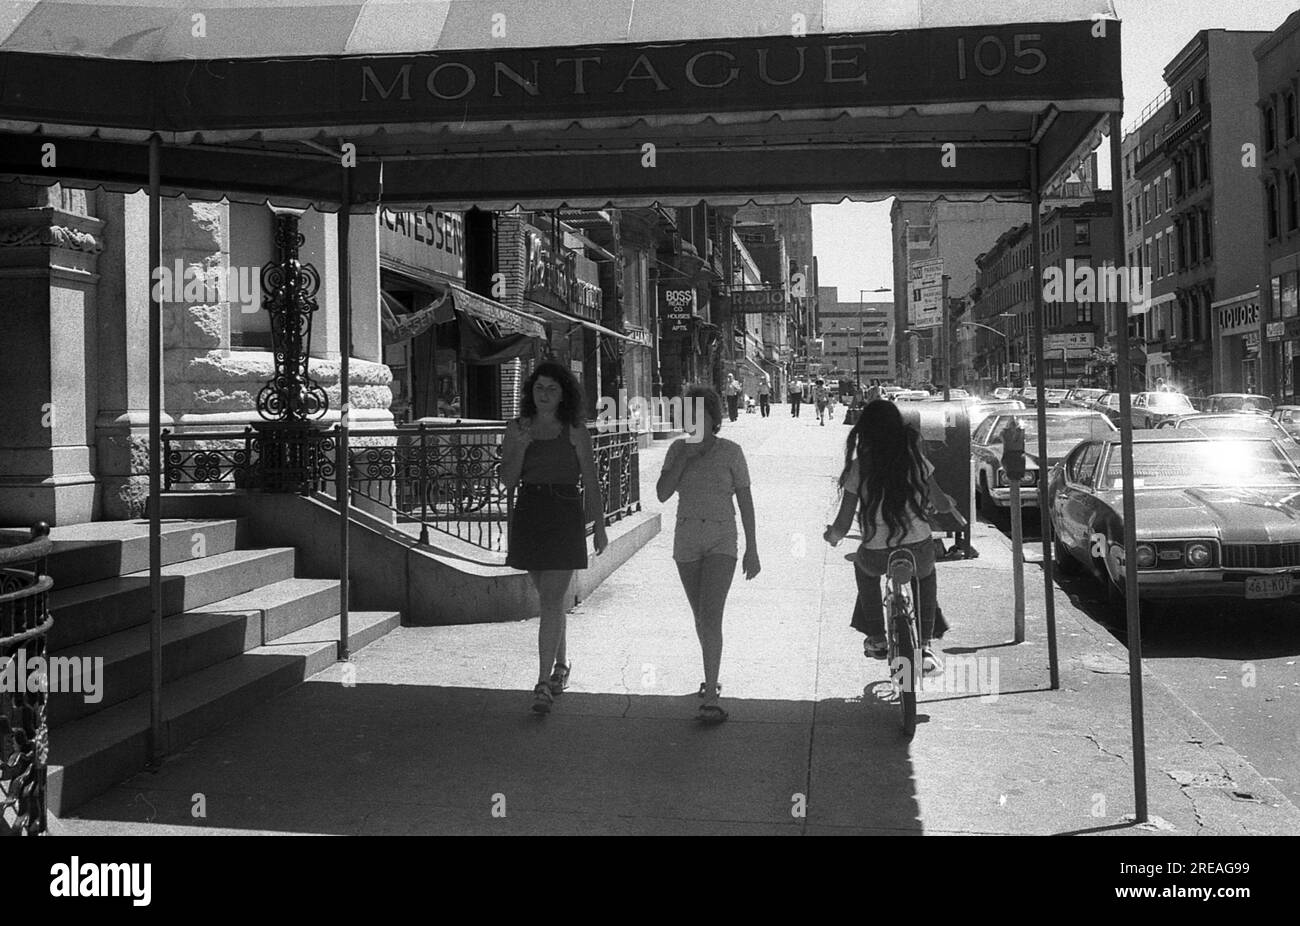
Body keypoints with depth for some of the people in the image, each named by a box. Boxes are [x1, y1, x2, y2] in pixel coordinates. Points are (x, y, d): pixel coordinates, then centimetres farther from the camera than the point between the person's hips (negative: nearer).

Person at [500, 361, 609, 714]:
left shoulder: (574, 429, -1)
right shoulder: (517, 428, 6)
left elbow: (591, 479, 3)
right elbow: (508, 481, 1)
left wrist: (599, 525, 3)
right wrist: (521, 446, -14)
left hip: (565, 515, -3)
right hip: (528, 514, 3)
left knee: (552, 601, -10)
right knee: (549, 598, 15)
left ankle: (544, 683, -9)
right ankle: (562, 663, 34)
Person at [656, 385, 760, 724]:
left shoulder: (730, 451, -4)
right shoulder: (678, 449, 3)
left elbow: (745, 502, 0)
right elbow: (662, 494, -5)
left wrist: (752, 550, -2)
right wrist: (684, 457, -15)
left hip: (721, 542, -4)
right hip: (686, 542, 4)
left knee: (710, 617, -16)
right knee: (701, 618, 15)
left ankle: (710, 697, -15)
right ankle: (712, 676, 36)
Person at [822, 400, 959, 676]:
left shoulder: (859, 468, -5)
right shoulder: (915, 459, 0)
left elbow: (843, 526, -5)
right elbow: (941, 504, 9)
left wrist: (831, 535, 18)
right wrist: (950, 504, 34)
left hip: (876, 554, -1)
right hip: (919, 548, 1)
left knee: (864, 568, 35)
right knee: (925, 576, 35)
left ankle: (877, 640, 40)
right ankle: (925, 647, 23)